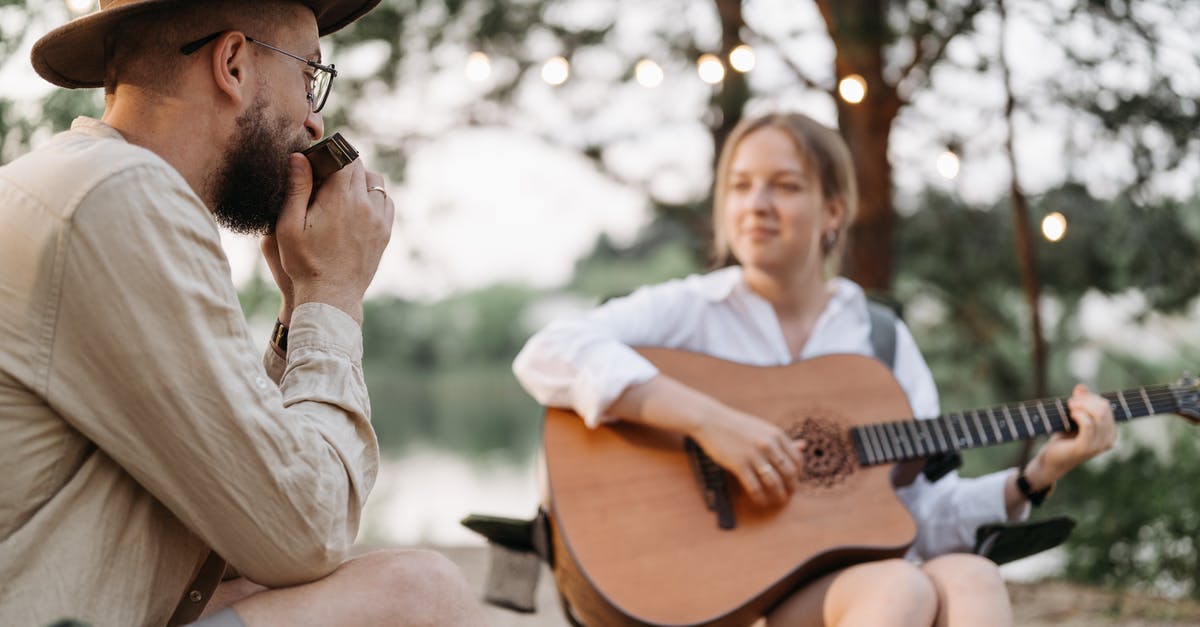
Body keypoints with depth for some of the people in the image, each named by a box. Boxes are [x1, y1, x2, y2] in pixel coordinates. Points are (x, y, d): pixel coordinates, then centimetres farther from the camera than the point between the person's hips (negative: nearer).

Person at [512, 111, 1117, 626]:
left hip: (859, 570, 4)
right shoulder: (687, 311, 4)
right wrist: (709, 420, -22)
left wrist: (1035, 475, -2)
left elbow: (926, 515, 13)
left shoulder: (882, 339, 17)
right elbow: (547, 355, -16)